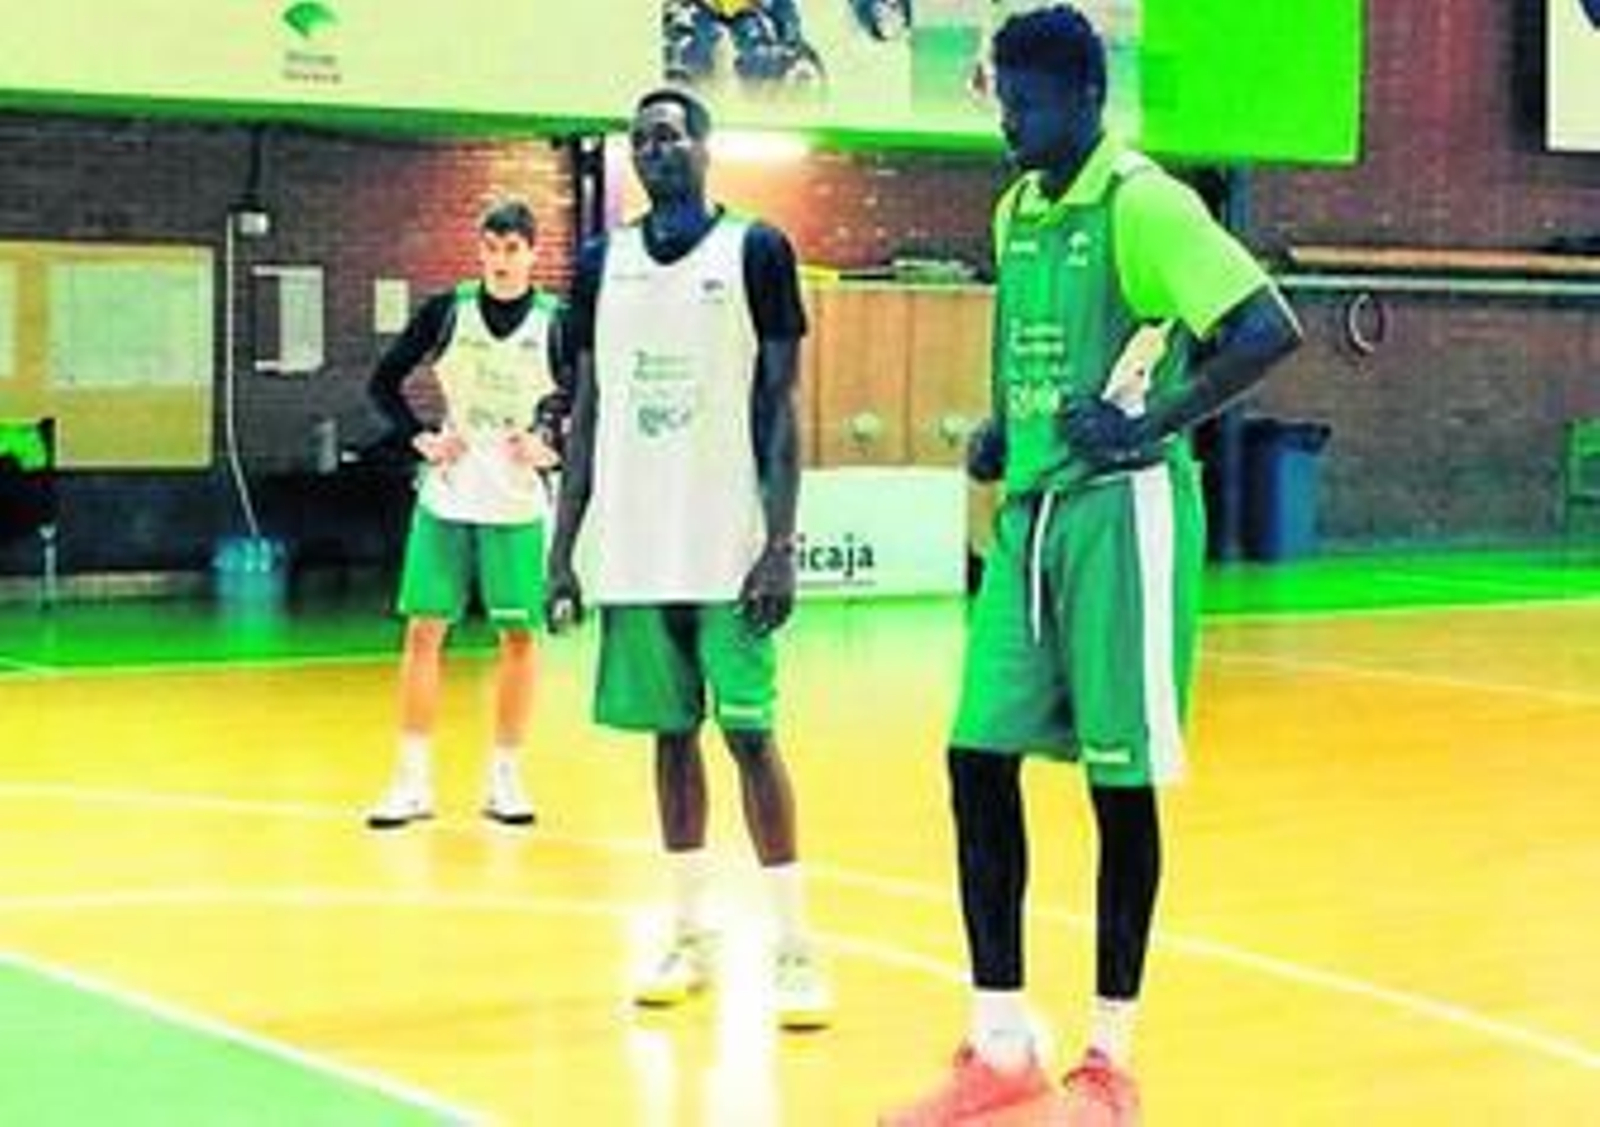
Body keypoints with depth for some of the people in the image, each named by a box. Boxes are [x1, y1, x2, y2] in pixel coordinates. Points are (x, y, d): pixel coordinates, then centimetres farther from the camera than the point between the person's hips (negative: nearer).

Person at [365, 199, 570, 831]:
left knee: (518, 635, 2)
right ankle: (413, 782, 7)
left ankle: (503, 778, 14)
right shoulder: (447, 312, 1)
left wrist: (551, 445, -13)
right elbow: (383, 382, 8)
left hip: (519, 502, -1)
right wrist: (421, 438, -3)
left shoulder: (556, 322, -2)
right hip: (447, 497, 1)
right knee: (424, 629, -1)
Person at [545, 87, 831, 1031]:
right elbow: (588, 414, 13)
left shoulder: (756, 252, -2)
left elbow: (781, 409, -5)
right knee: (672, 733, 9)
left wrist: (782, 543, -13)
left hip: (729, 545, -4)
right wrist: (563, 550, 7)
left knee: (749, 733, -5)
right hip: (635, 550, 4)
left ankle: (797, 949, -1)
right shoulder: (602, 263, 10)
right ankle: (692, 938, 17)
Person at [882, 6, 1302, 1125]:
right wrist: (1001, 430, 9)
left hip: (1120, 513, -8)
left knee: (1121, 781, 0)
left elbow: (1271, 329, -20)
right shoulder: (1017, 211, 13)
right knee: (979, 761, 4)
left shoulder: (1140, 203, -12)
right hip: (1031, 510, 8)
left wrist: (1151, 426, -23)